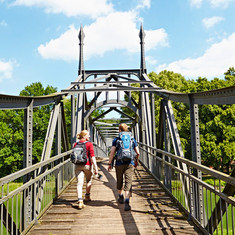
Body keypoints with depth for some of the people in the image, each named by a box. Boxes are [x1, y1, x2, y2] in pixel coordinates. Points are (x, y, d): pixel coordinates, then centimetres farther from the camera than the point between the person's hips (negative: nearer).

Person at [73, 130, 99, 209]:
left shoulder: (75, 144, 6)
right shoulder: (89, 144, -8)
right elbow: (92, 156, -14)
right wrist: (95, 167, -13)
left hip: (78, 165, 3)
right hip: (87, 165, -3)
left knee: (80, 183, -4)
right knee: (89, 180, 22)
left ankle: (80, 200, -19)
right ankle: (87, 196, 36)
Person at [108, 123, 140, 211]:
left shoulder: (116, 139, 1)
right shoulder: (132, 139, 7)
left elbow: (112, 152, -9)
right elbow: (138, 153, 8)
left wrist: (110, 163, -3)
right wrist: (136, 161, 24)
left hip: (119, 164, 0)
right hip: (130, 163, 0)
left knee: (119, 181, 20)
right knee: (128, 182, -5)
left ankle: (120, 197, 41)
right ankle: (127, 202, -21)